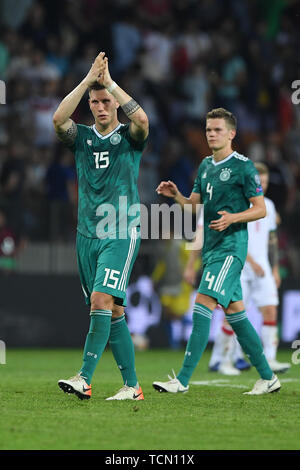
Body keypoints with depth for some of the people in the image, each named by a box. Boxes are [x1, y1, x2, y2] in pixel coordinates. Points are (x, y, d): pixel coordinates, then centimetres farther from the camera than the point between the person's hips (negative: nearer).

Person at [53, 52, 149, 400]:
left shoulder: (129, 137, 2)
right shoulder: (81, 137, 10)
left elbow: (141, 119, -21)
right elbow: (58, 119, -10)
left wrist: (110, 81, -16)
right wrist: (88, 79, -13)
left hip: (121, 234, -4)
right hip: (87, 234, 4)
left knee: (102, 300, -18)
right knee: (112, 311, 4)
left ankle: (84, 378, -23)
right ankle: (132, 385, 9)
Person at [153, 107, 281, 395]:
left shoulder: (243, 166, -7)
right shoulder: (205, 166, 16)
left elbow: (260, 209, -7)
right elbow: (195, 206, 19)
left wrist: (232, 218, -23)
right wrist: (175, 195, -1)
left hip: (231, 245, -9)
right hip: (210, 246, 9)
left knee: (203, 304, -17)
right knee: (234, 312, 10)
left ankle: (183, 380, -20)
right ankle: (268, 377, 18)